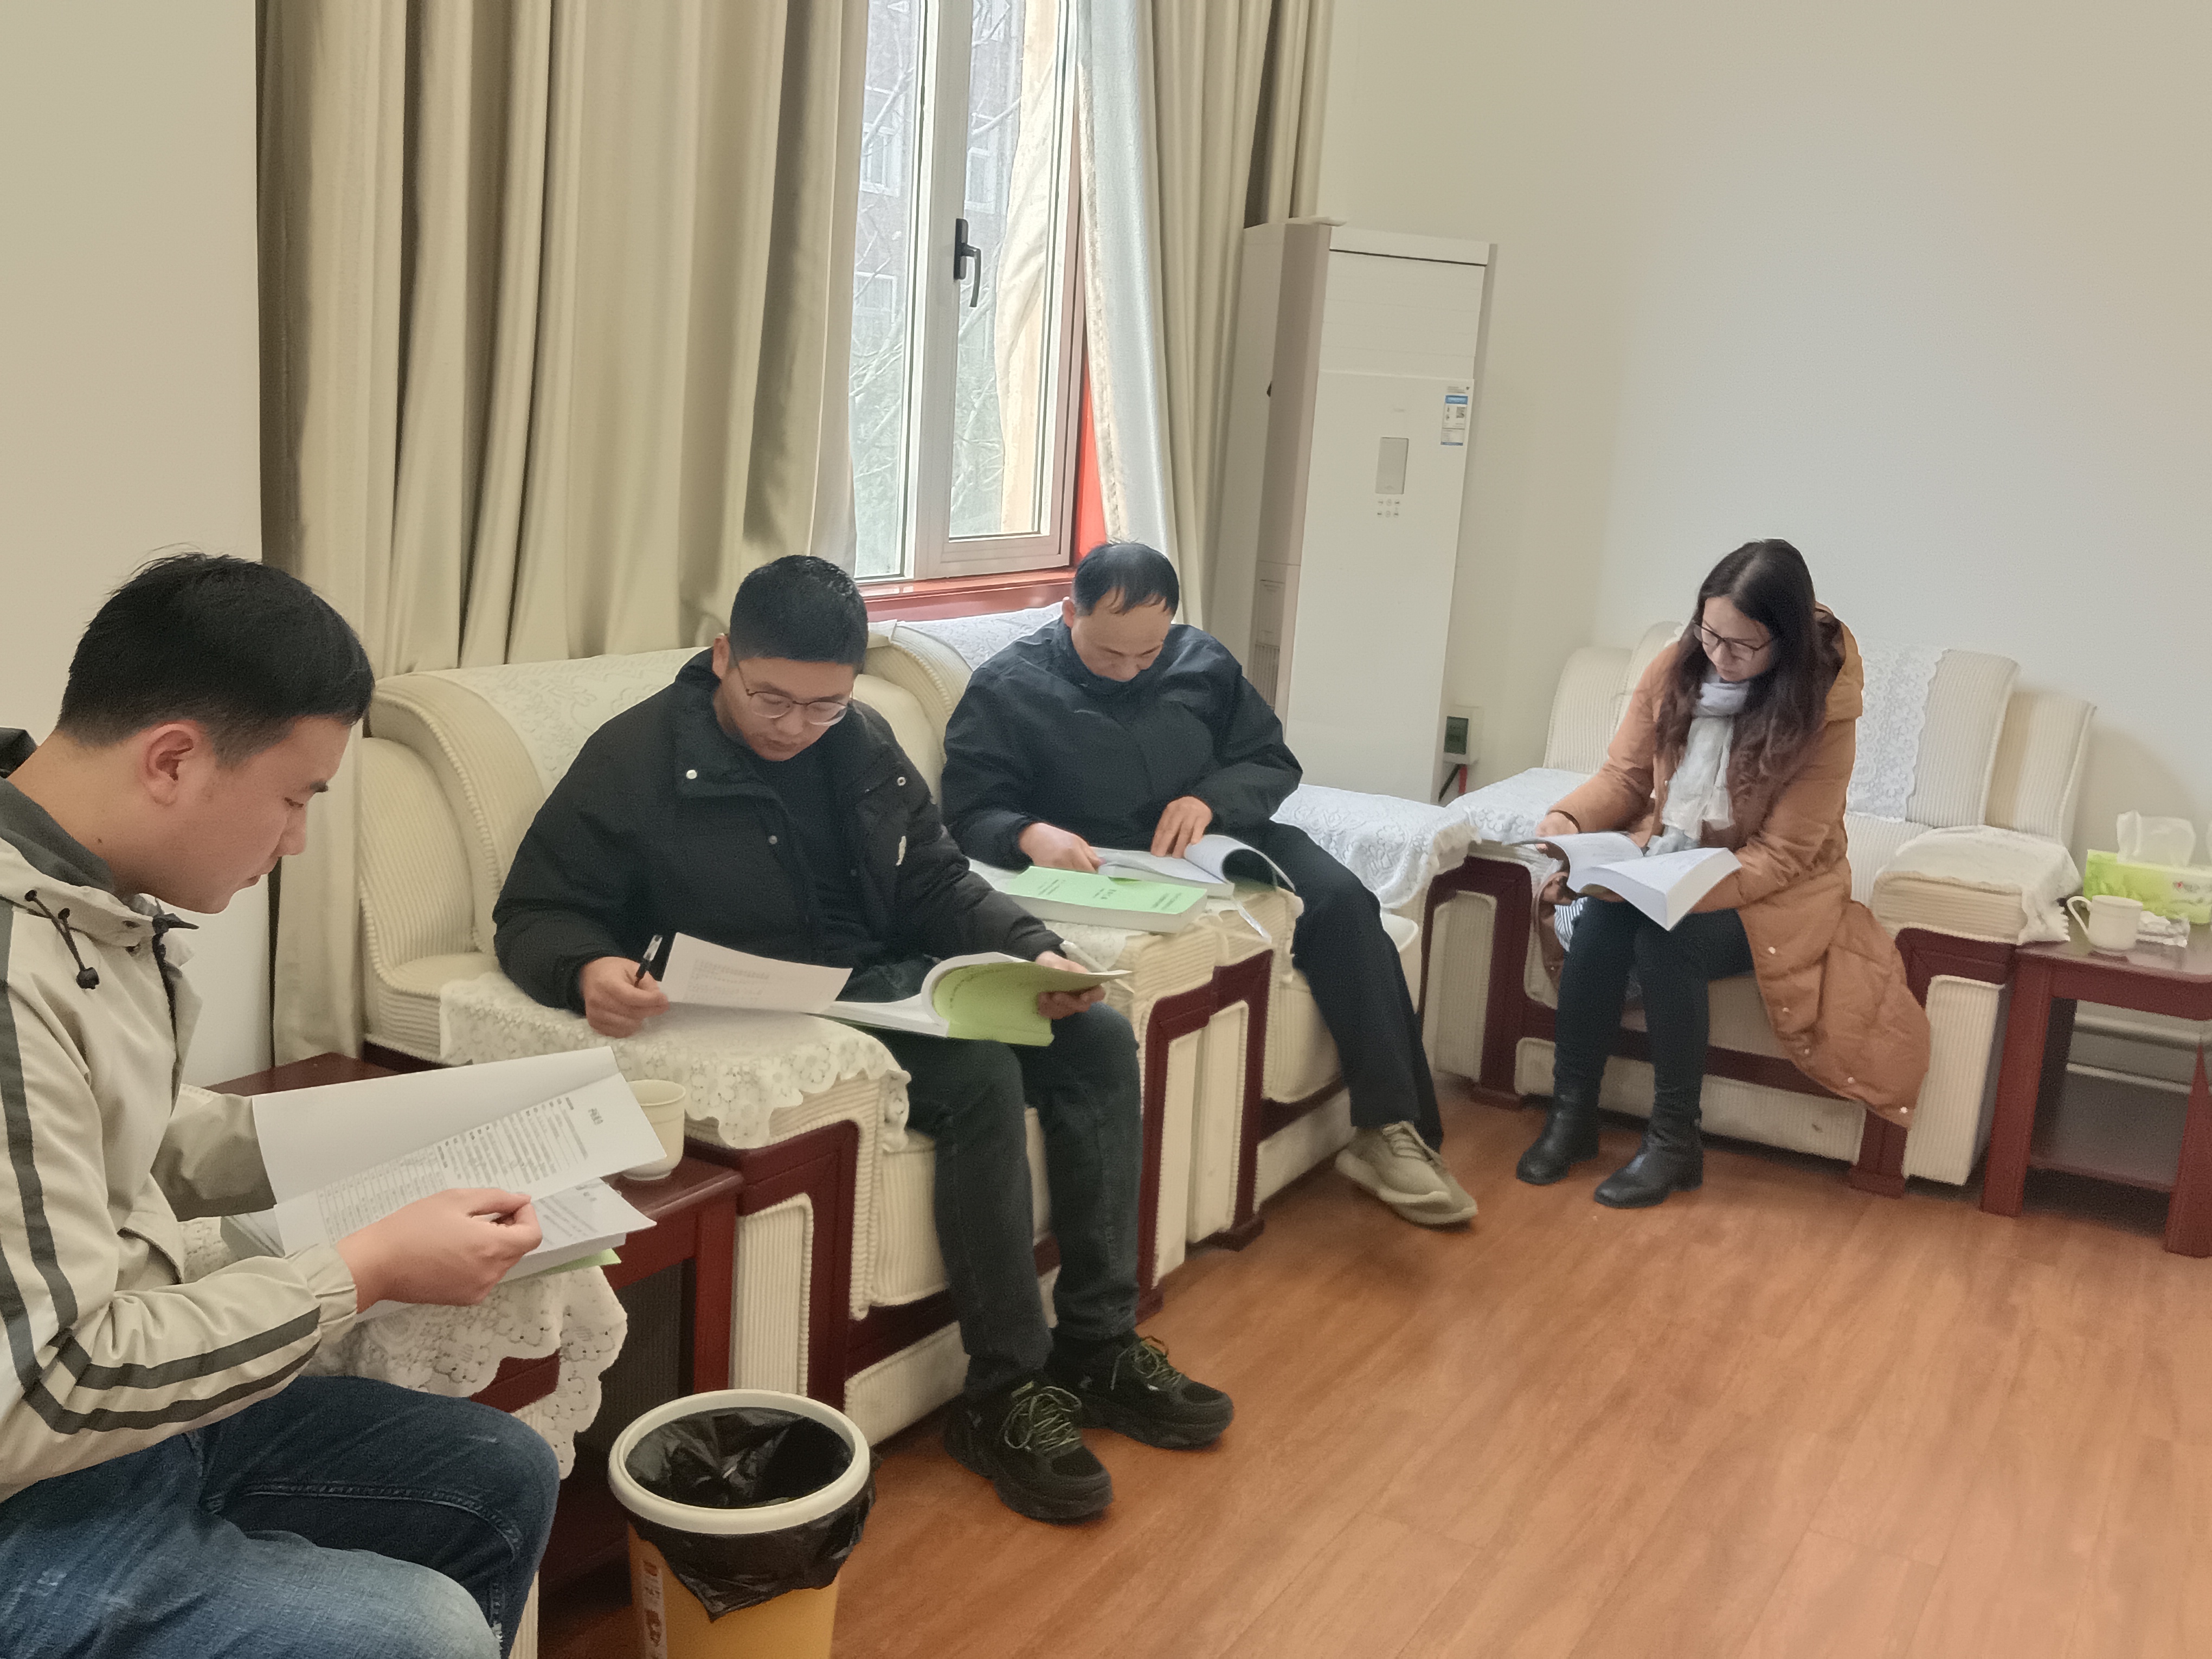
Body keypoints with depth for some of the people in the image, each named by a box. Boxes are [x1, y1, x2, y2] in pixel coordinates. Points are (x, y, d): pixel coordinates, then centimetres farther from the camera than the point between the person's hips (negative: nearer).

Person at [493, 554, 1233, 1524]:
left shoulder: (861, 743, 8)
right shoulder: (638, 758, -8)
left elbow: (938, 883, 13)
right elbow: (530, 914, -6)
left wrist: (1035, 952, -6)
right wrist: (586, 969, -30)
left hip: (895, 983, 7)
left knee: (1099, 1040, -9)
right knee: (977, 1074, -30)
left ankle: (1098, 1346, 0)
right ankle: (1003, 1395, -17)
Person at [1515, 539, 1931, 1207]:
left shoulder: (1822, 711, -18)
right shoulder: (1675, 668, -7)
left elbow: (1779, 856, -18)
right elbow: (1625, 776, 3)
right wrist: (1570, 818, -19)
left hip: (1768, 890, -3)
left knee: (1667, 944, -31)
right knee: (1597, 922, -28)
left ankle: (1675, 1142, -14)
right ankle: (1571, 1114, -15)